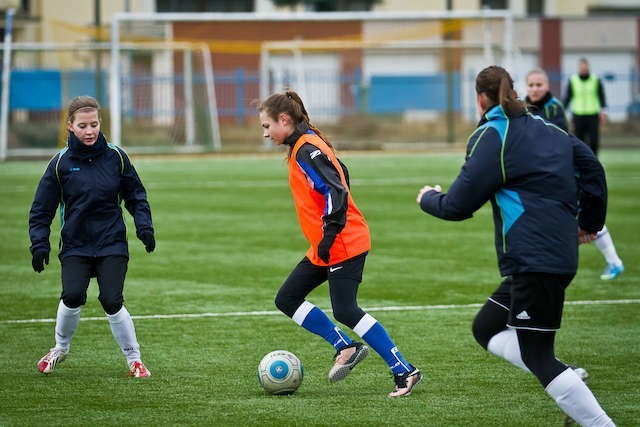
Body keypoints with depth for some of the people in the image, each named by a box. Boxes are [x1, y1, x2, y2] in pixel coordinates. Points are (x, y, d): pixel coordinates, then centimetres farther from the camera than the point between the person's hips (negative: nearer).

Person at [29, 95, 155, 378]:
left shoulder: (115, 157, 0)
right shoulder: (61, 163, -2)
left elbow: (135, 196, 12)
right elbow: (41, 209, 4)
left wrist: (144, 226, -2)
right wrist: (39, 243, -7)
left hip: (112, 245, 0)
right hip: (75, 246, 0)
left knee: (111, 301, -15)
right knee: (73, 296, -20)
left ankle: (134, 359, 6)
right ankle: (61, 348, 10)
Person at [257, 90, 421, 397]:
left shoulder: (306, 150, -17)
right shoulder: (304, 145, 13)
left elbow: (337, 191, -26)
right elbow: (340, 174, 25)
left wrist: (329, 235, -27)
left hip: (344, 245, -10)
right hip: (324, 248, 10)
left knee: (345, 312, -13)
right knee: (287, 299, 10)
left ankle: (405, 371, -10)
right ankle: (345, 347, 10)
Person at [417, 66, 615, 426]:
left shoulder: (491, 136, -6)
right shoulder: (548, 129, 17)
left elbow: (458, 205, -7)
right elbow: (592, 167, 18)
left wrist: (429, 198, 14)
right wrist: (589, 221, 26)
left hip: (534, 260, -9)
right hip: (560, 253, 9)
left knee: (537, 355, -6)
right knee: (486, 328, 17)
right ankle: (565, 381, 3)